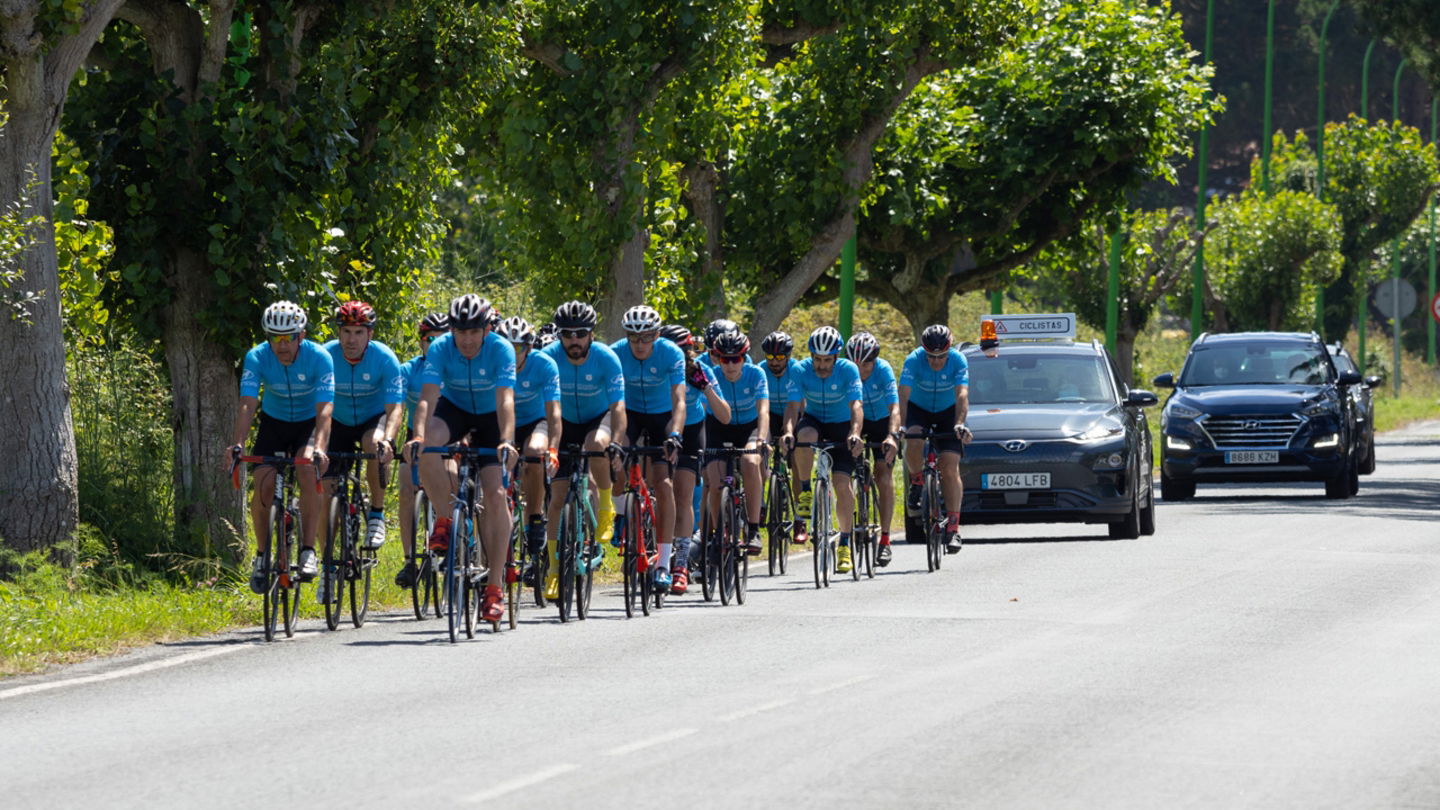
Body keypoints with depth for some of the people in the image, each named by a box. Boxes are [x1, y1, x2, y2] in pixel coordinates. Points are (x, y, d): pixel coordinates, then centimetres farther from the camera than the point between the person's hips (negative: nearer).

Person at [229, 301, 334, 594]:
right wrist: (237, 444, -47)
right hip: (274, 423, 2)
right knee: (264, 486, -17)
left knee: (309, 471, -31)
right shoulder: (257, 358, -22)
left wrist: (318, 447, -52)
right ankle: (262, 554, 4)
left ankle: (308, 551, -24)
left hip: (308, 424, -2)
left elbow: (325, 410, -34)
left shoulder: (319, 358, -26)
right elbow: (247, 404, -30)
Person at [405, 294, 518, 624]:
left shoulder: (500, 349, -27)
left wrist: (506, 441, -53)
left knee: (495, 495, -15)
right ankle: (445, 520, -15)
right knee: (426, 449, -34)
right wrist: (418, 436, -51)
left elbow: (505, 400, -37)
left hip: (489, 417, -1)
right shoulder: (440, 349, -24)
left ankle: (494, 587, -9)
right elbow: (427, 397, -34)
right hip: (454, 409, 1)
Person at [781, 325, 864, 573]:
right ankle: (805, 493, -18)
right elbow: (793, 405, -26)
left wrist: (854, 432, -49)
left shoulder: (848, 370, -22)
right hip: (813, 420, 1)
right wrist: (789, 431, -45)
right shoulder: (801, 370, -19)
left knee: (842, 482, -13)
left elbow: (856, 406, -31)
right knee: (806, 436, -36)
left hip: (840, 426, -1)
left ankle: (845, 544, -3)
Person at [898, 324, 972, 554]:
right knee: (914, 442, -33)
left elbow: (962, 395, -35)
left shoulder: (958, 360, -25)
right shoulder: (914, 360, -26)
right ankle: (916, 481, -3)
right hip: (919, 408, 0)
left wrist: (960, 424, -50)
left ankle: (953, 527, -10)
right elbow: (903, 395, -33)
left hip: (948, 412, 0)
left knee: (950, 468, -12)